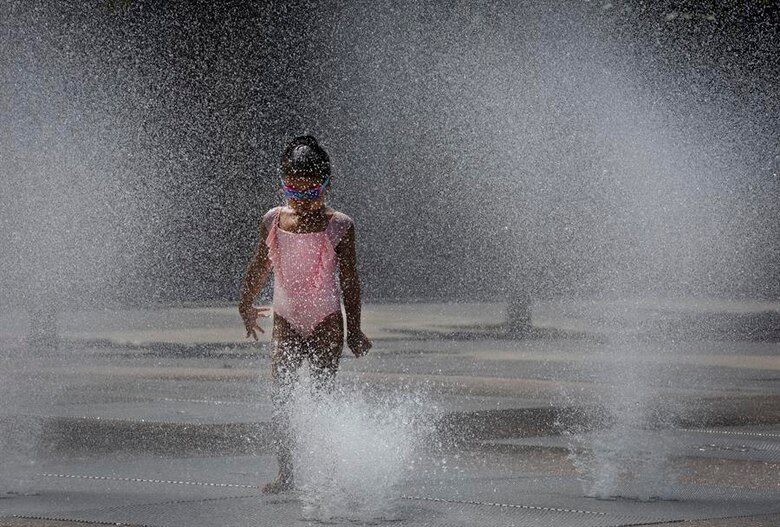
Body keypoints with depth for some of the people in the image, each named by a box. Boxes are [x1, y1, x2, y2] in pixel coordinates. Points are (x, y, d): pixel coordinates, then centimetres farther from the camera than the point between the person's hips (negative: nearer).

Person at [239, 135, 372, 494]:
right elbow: (259, 266, 16)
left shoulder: (338, 226, -9)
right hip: (286, 320, 3)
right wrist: (247, 305, 26)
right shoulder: (273, 221, 0)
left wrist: (354, 330, -4)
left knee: (323, 394, -3)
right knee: (279, 396, -6)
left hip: (326, 320, -3)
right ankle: (285, 474, -3)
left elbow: (350, 281, -4)